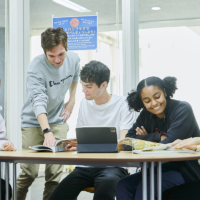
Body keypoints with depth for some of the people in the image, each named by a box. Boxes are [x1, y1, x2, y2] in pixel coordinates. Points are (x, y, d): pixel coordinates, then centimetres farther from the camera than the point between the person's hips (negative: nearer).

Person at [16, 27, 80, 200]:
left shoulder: (73, 59, -8)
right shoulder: (36, 67, -25)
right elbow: (38, 102, -35)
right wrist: (47, 132, -47)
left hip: (58, 121, 4)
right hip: (34, 122, -4)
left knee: (55, 172, -1)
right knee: (29, 171, -7)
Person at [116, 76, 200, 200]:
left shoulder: (183, 109, -12)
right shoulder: (146, 115, 7)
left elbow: (169, 145, -20)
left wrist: (146, 139, -7)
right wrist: (159, 137, -11)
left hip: (186, 171, -6)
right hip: (162, 169, 6)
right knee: (123, 187, -15)